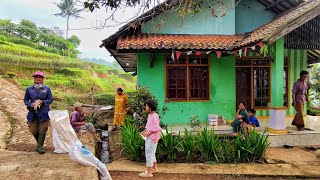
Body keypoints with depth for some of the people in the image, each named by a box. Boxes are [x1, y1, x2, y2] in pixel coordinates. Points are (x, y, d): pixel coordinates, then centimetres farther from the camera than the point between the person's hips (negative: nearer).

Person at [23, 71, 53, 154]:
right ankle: (40, 143, 31)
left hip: (43, 113, -2)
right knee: (33, 130, 6)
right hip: (33, 113, 2)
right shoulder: (29, 89, 6)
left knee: (42, 130, -2)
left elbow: (51, 100, 3)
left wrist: (42, 102, -14)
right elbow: (25, 99, 13)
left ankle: (39, 147, 9)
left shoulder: (47, 89, 2)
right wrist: (30, 105, -7)